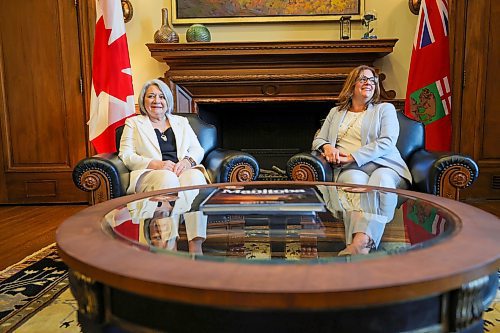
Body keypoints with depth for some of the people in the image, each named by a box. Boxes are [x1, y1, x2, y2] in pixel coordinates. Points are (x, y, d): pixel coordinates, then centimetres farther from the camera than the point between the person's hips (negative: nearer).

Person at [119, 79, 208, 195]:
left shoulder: (181, 121, 26)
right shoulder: (133, 123, 18)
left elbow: (198, 150, 17)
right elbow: (126, 156, 4)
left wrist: (188, 161, -9)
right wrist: (156, 164, -13)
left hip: (183, 171, 2)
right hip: (150, 173, -2)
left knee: (195, 176, -33)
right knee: (168, 178, -37)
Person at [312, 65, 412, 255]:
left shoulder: (385, 109, 18)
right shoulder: (336, 112, 28)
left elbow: (387, 142, 1)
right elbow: (318, 140, 26)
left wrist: (352, 157, -12)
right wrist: (327, 146, -2)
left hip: (382, 165, -1)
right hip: (349, 169, 1)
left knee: (381, 179, -38)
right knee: (356, 181, -37)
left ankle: (360, 240, -61)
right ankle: (362, 246, -57)